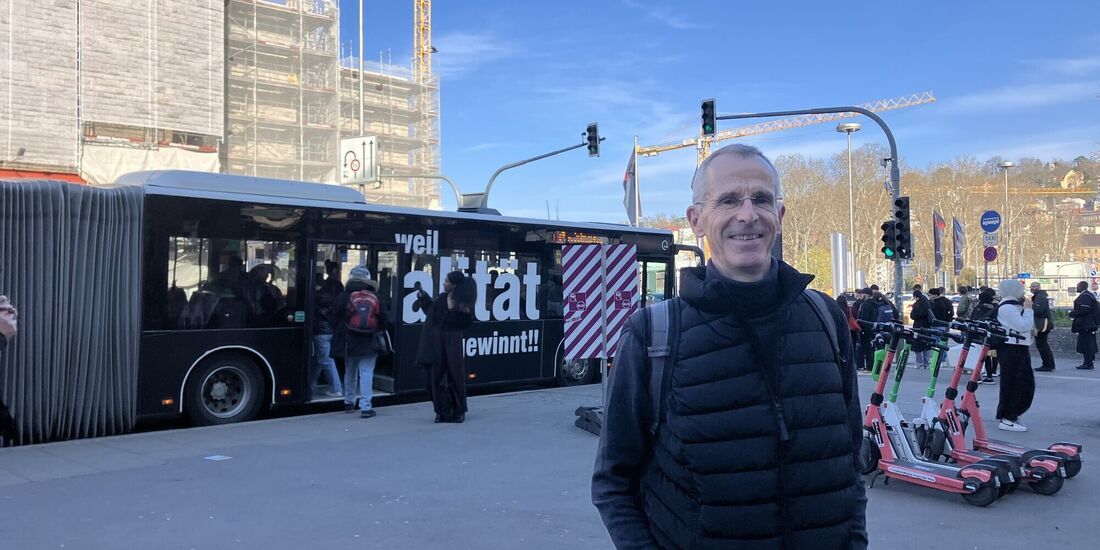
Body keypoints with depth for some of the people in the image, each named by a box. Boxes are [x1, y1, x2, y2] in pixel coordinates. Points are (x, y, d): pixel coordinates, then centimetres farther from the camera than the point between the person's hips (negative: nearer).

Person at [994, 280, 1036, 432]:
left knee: (1027, 383, 15)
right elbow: (1023, 326, -22)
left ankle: (1011, 414, 24)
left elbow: (1029, 326, 22)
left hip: (1019, 348, 11)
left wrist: (1026, 309, 10)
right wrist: (1028, 309, -10)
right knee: (1013, 384, -8)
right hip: (1011, 350, -11)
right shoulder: (1007, 307, -15)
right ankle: (1007, 420, -2)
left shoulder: (1014, 305, 18)